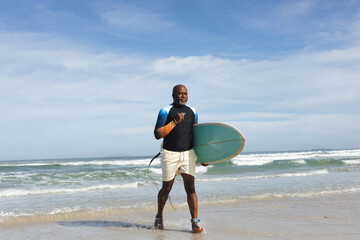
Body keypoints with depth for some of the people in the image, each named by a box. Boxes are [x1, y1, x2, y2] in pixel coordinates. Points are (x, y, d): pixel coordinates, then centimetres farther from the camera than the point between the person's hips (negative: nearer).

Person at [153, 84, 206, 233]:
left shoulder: (192, 111, 11)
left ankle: (195, 223, -4)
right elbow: (158, 134, -12)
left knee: (190, 187, -6)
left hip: (188, 154, 3)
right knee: (166, 188, 8)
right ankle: (159, 217, 30)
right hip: (170, 154, -3)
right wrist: (175, 121, -19)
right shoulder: (165, 111, -4)